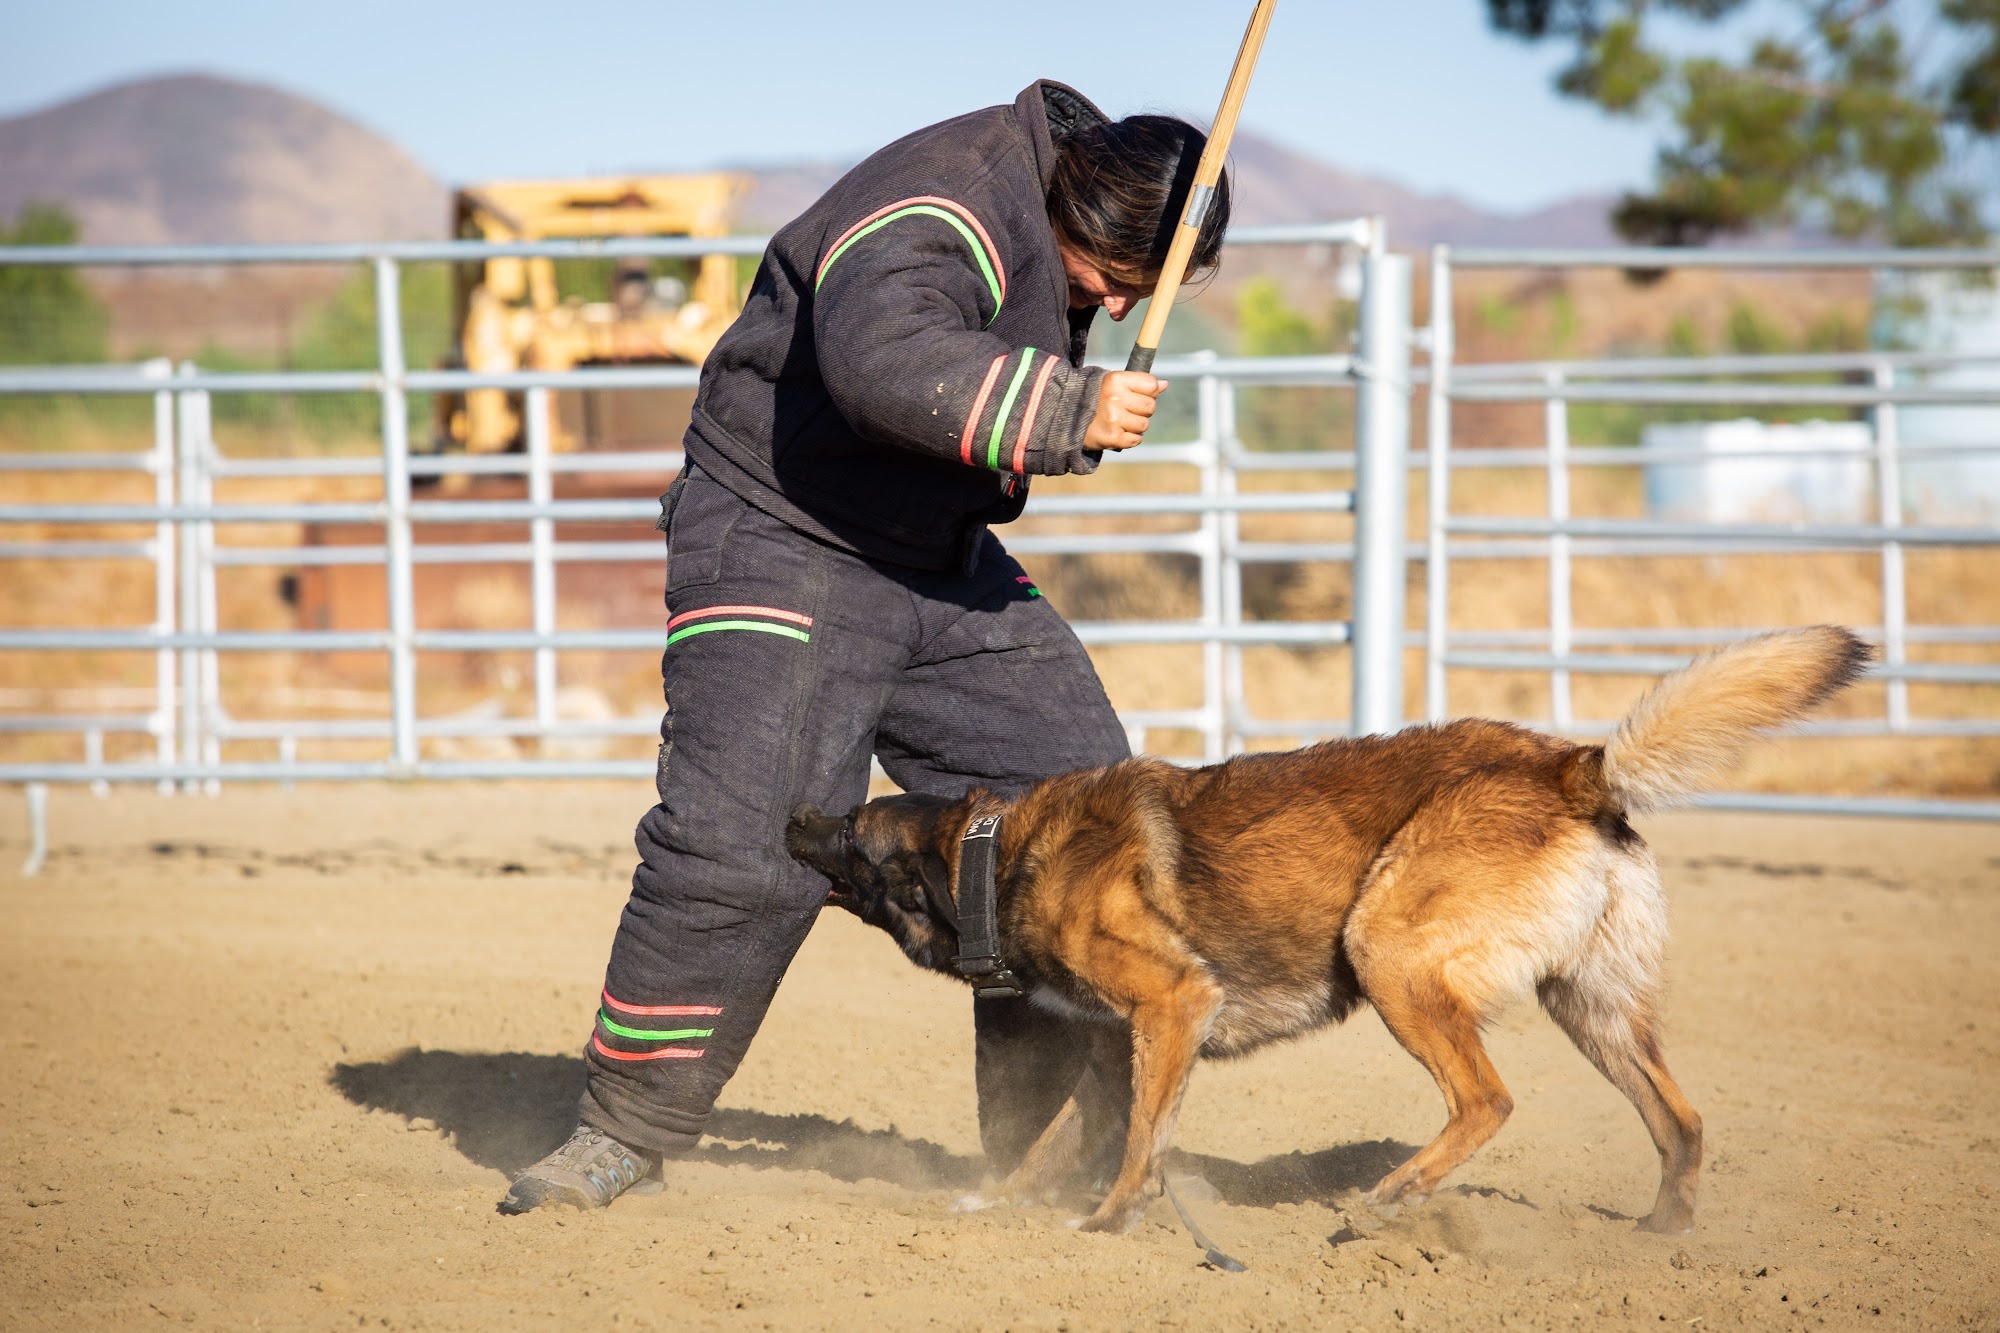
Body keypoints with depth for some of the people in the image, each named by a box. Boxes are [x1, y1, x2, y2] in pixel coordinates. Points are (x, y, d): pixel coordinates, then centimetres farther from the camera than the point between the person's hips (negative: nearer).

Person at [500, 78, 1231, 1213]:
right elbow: (883, 360, -45)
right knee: (741, 842, -20)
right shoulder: (930, 223, -24)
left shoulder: (1061, 199, 6)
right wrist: (1066, 414, -44)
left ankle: (1047, 1141, 10)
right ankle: (626, 1131, -5)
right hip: (784, 534, -9)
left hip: (944, 563, 9)